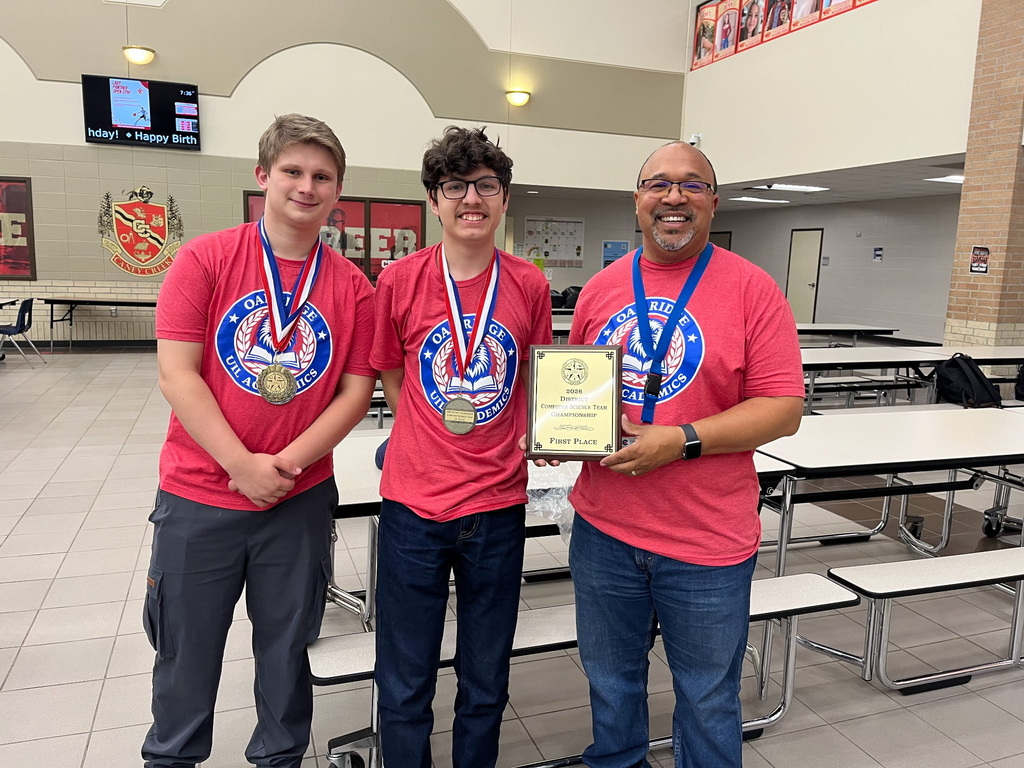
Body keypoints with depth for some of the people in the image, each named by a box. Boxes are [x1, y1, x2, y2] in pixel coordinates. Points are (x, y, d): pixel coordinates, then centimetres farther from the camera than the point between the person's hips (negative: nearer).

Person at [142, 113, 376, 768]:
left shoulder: (353, 287, -1)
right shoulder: (206, 259, -6)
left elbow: (356, 392, -3)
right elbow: (177, 375, -10)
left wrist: (285, 464, -14)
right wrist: (243, 465, -15)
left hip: (302, 499, 1)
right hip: (198, 496, -1)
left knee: (286, 647, 16)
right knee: (186, 652, 15)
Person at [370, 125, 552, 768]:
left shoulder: (529, 285, -2)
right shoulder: (400, 281, -5)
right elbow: (391, 378, 7)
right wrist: (433, 440, 0)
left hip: (498, 508, 1)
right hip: (415, 506, -1)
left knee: (486, 687, 18)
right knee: (405, 688, 13)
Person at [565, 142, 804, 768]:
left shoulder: (752, 289, -8)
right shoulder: (601, 289, 5)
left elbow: (783, 409, -11)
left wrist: (681, 441, -22)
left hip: (708, 545, -3)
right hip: (603, 529, 4)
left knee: (708, 700, 16)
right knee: (611, 682, 23)